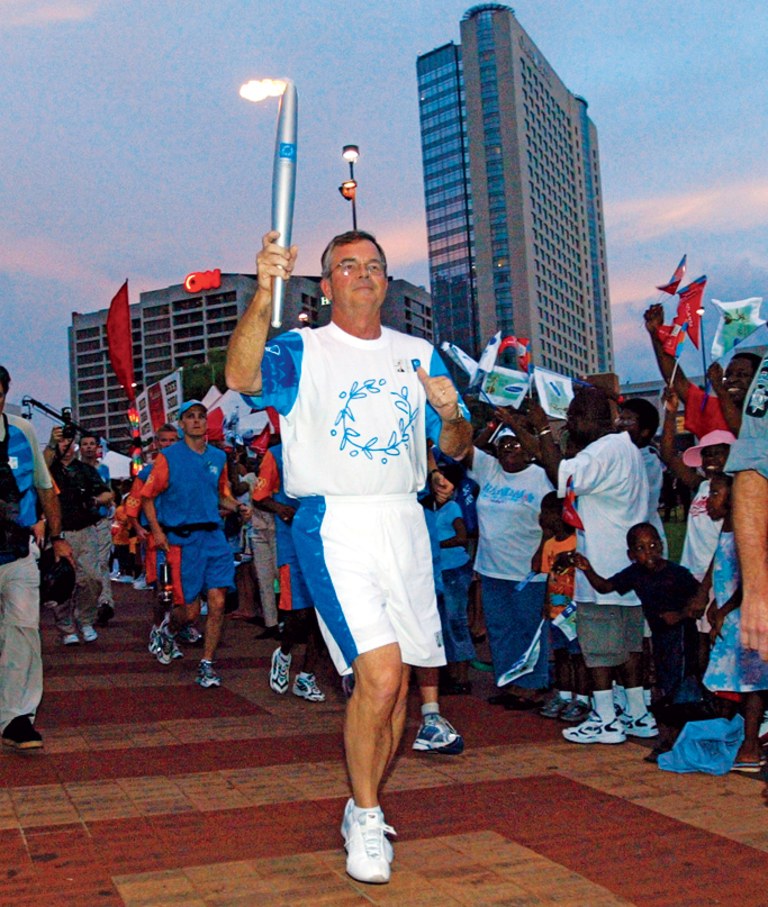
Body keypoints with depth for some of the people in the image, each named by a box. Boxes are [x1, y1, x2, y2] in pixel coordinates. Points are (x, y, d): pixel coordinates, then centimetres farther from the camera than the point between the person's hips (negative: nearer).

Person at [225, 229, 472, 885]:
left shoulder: (419, 355, 15)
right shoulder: (302, 351, 1)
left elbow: (456, 449, 16)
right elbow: (241, 377, -21)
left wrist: (450, 416, -8)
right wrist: (264, 295, -34)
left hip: (406, 525, 5)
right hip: (335, 527, -5)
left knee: (395, 683, 8)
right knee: (379, 675, -16)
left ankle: (364, 807, 29)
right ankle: (365, 818, 5)